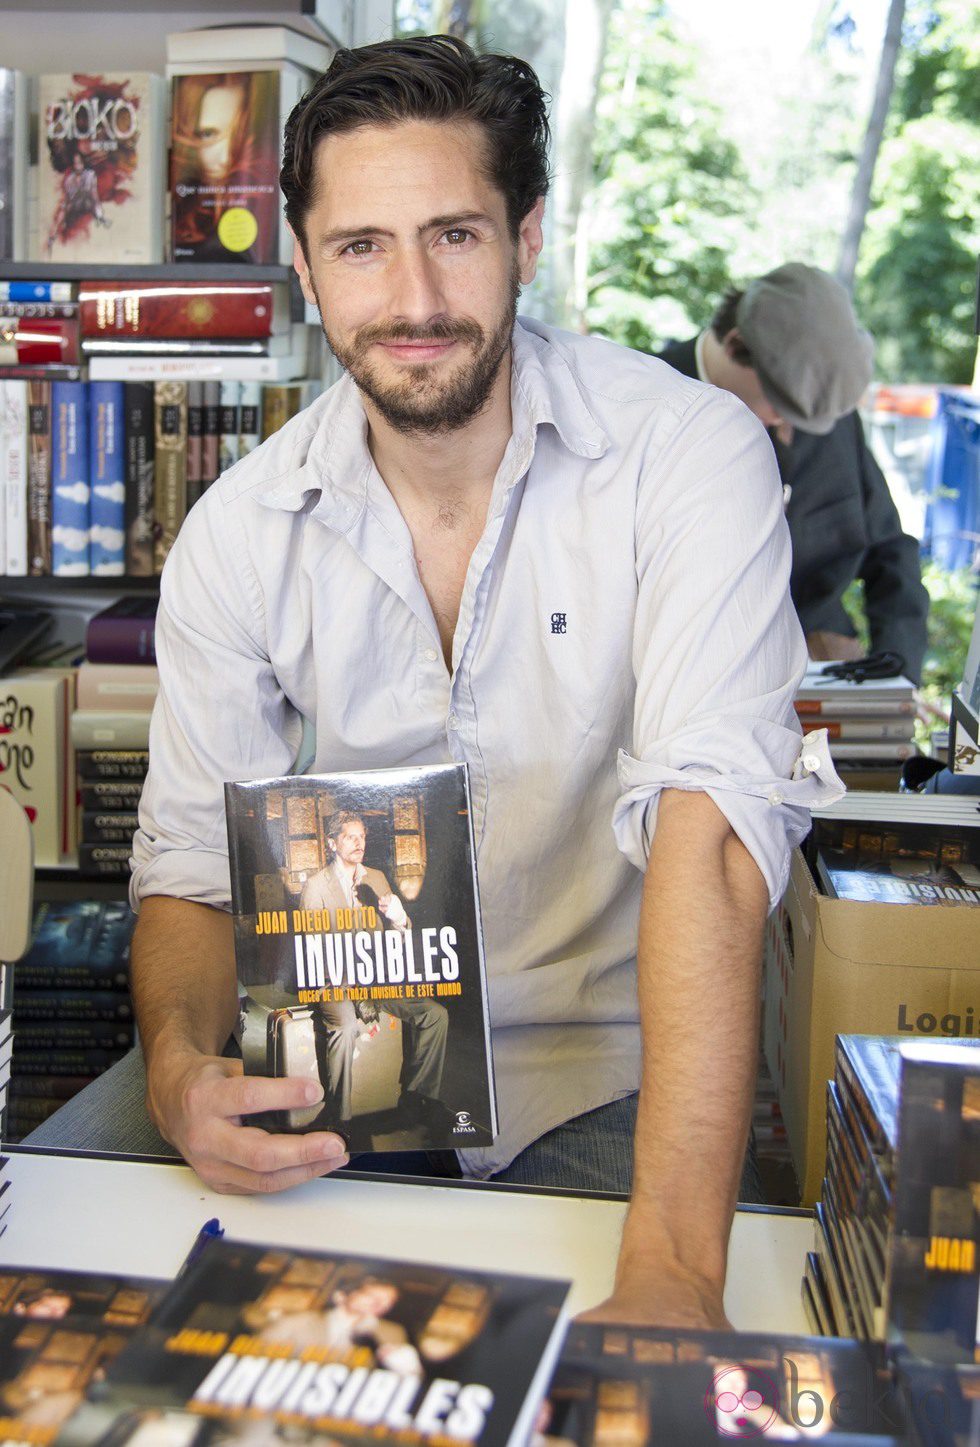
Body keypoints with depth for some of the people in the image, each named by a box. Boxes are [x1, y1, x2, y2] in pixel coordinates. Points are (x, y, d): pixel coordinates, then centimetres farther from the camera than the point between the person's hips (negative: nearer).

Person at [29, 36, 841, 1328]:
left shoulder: (690, 455, -16)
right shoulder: (239, 534, -4)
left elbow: (711, 826, -27)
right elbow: (195, 862, 1)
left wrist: (674, 1266, -36)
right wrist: (182, 1064, -22)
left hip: (609, 1076, -2)